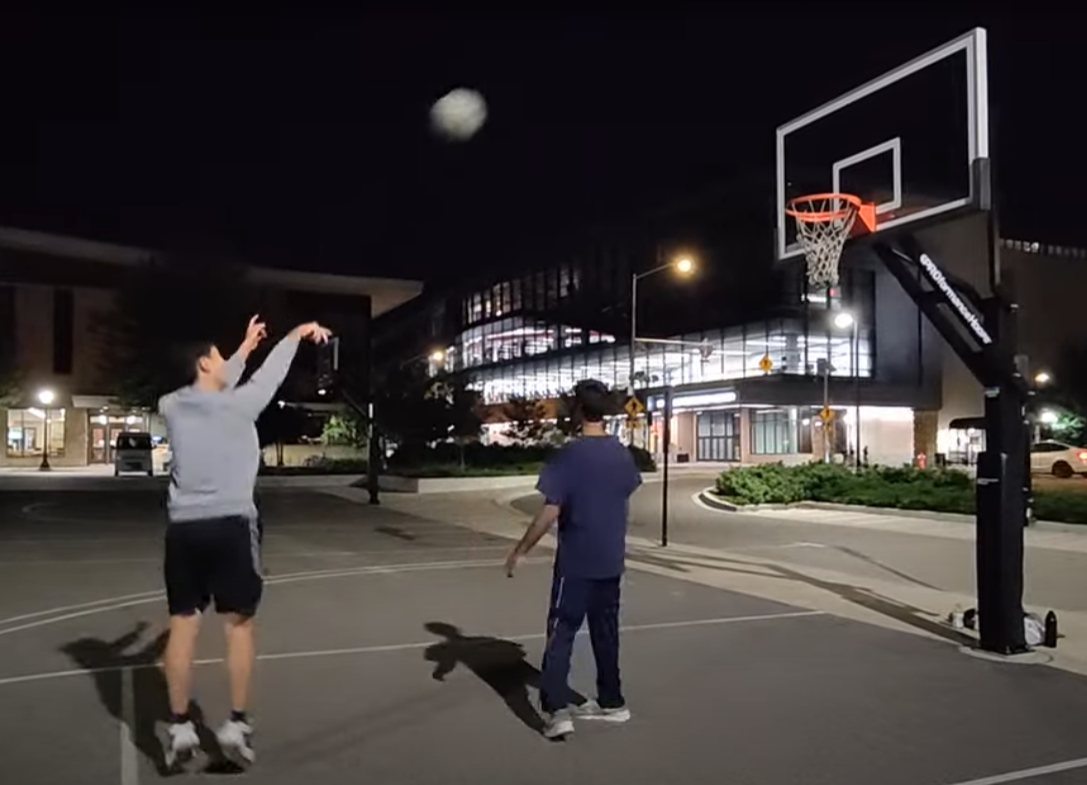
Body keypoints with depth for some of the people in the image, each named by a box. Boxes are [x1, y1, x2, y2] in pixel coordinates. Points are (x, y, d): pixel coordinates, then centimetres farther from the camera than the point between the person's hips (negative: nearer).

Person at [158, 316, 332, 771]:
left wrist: (245, 349, 34)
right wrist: (296, 334, 23)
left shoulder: (170, 406, 5)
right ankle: (236, 724, 10)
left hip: (184, 527, 4)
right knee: (239, 623, 6)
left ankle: (180, 729, 13)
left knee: (182, 624, 8)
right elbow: (270, 375, 6)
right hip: (230, 525, -4)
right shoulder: (236, 404, -9)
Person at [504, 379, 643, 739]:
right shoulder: (623, 454, 4)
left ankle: (556, 711, -5)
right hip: (611, 561, 6)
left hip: (576, 563, -6)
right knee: (606, 632, 16)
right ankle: (611, 702, 25)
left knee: (561, 633, 0)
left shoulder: (569, 456, -15)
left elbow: (549, 513, -17)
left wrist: (520, 552, -8)